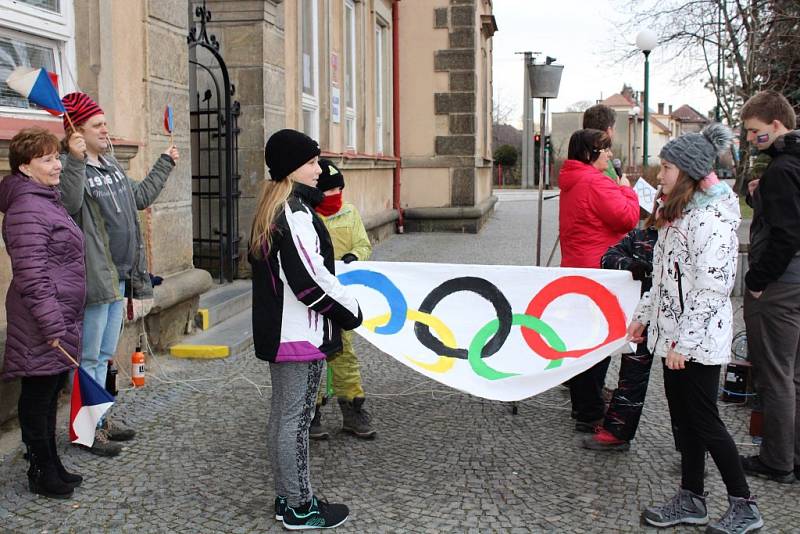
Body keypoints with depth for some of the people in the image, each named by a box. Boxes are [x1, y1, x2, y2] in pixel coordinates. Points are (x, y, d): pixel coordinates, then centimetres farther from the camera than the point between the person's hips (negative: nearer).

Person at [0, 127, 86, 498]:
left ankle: (51, 465, 29)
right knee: (38, 394, 2)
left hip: (61, 318, 10)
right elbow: (31, 275, -23)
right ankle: (42, 472, 14)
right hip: (42, 326, -10)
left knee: (50, 391, 17)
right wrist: (51, 325, -23)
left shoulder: (48, 200, 14)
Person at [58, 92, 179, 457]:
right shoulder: (70, 166, -13)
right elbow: (69, 203, -33)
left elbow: (140, 198, 28)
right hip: (93, 276, -9)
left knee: (105, 354, 18)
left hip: (120, 274, 9)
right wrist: (76, 160, -40)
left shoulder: (111, 165, 15)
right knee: (88, 357, 1)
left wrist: (165, 165, 34)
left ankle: (101, 419, 30)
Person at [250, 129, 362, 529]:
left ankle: (286, 498, 27)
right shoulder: (296, 214, -19)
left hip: (276, 329, 10)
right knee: (296, 420, -1)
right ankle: (300, 508, 10)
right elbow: (310, 280, -24)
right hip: (301, 335, -10)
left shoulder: (270, 209, 12)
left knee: (282, 415, 16)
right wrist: (350, 311, -9)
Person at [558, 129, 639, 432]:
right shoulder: (596, 183, -18)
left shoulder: (571, 182, 13)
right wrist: (627, 191, -3)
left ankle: (582, 404, 28)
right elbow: (627, 218, -18)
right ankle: (590, 414, 3)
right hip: (597, 270, -10)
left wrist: (619, 191, 12)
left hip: (574, 268, 10)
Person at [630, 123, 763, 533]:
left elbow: (711, 288, -23)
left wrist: (683, 341, -23)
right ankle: (690, 501, 25)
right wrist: (643, 315, 20)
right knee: (682, 418, 14)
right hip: (673, 334, 9)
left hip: (698, 339, -9)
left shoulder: (710, 218, -19)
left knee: (704, 421, -1)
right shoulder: (680, 212, 12)